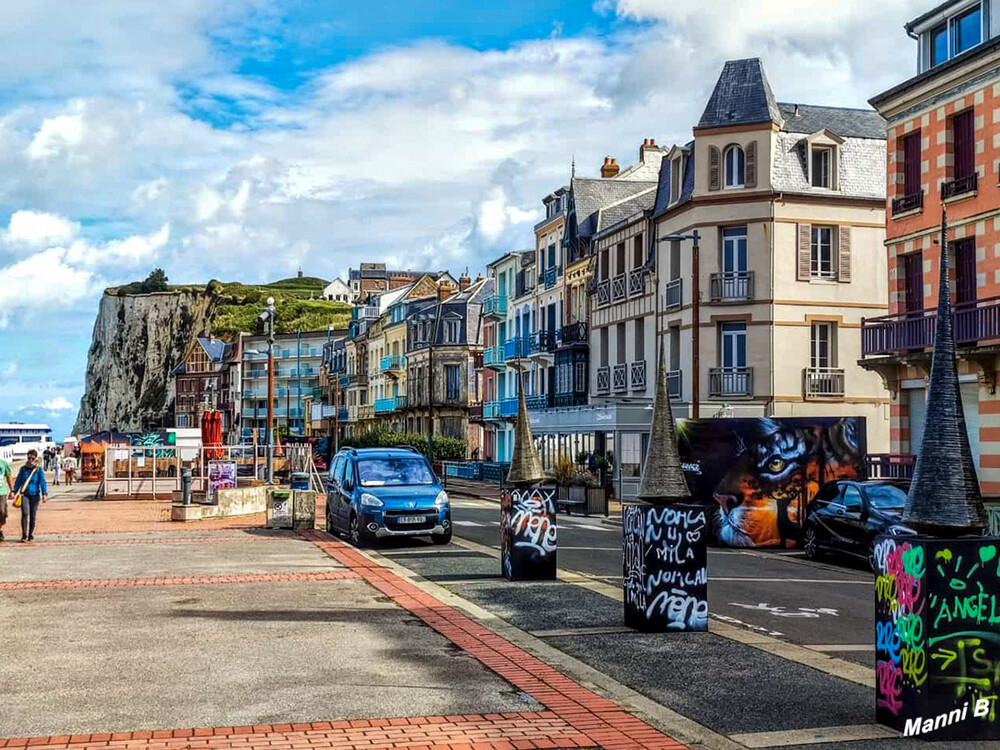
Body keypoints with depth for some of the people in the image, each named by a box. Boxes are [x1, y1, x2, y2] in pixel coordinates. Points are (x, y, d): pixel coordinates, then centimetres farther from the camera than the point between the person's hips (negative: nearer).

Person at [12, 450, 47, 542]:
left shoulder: (39, 470, 0)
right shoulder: (23, 469, 7)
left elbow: (42, 482, -6)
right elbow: (18, 481, 13)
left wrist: (44, 494, -16)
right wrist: (14, 492, 8)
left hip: (35, 495, -1)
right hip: (24, 494, 1)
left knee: (33, 516, 3)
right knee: (25, 513, -15)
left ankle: (31, 535, 16)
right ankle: (24, 535, -11)